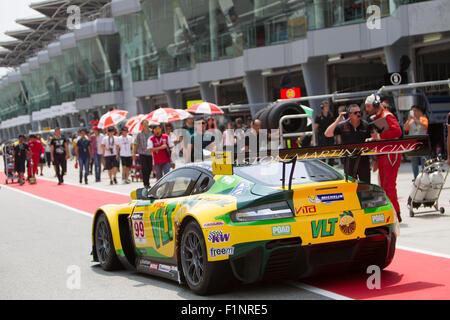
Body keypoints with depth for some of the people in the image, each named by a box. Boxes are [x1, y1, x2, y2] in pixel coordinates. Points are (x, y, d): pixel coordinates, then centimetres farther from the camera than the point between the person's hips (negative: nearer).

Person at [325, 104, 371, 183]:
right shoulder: (342, 126, -2)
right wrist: (338, 120, -14)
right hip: (349, 162, -1)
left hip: (364, 161, 1)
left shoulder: (366, 125, 1)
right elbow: (327, 134, -10)